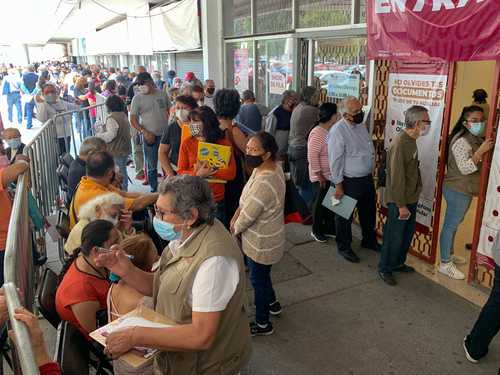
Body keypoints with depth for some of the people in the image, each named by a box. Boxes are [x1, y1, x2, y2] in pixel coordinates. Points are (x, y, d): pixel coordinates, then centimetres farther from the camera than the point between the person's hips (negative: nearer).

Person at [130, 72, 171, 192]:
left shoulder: (162, 94, 5)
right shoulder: (137, 98, -1)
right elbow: (133, 119, -3)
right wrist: (144, 132, -15)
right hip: (150, 136, -2)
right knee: (151, 166, 6)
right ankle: (154, 189, 20)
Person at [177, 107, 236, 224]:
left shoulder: (224, 144, -4)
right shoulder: (187, 143, -2)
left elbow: (231, 173, -10)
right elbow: (180, 172, -4)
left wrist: (207, 173, -19)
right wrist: (197, 174, -21)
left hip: (216, 200, 0)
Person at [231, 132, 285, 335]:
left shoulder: (264, 183, -36)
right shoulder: (271, 166, -6)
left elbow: (248, 216, -25)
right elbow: (248, 198, 7)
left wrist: (235, 228, -5)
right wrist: (237, 215, -3)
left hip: (262, 243, -9)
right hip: (264, 236, 9)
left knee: (258, 279, 12)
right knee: (261, 273, 29)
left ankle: (262, 324, 33)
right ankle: (272, 303, 53)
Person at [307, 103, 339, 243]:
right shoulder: (317, 134, -21)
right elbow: (312, 156, -23)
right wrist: (319, 175, -20)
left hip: (332, 175, 8)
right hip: (321, 177, -8)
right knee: (320, 203, 6)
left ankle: (329, 228, 32)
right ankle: (316, 231, 22)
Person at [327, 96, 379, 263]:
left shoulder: (361, 125, 5)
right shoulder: (338, 131, -20)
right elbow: (335, 160, -20)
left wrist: (371, 173, 18)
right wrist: (338, 185, -18)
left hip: (367, 178, 8)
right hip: (349, 182, -8)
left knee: (369, 212, 23)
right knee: (345, 216, 9)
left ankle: (369, 240, 44)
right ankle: (344, 247, 27)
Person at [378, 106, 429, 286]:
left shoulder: (411, 140, 7)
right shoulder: (400, 143, -23)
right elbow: (397, 177, -23)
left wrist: (410, 201, 14)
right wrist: (401, 205, -20)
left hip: (411, 198, 9)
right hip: (399, 201, -9)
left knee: (407, 233, 20)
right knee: (395, 236, 4)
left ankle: (398, 263, 37)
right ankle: (384, 268, 21)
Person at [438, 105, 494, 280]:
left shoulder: (475, 139, 10)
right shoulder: (461, 141, -21)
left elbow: (478, 165, 24)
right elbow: (464, 168, -27)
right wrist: (481, 151, -33)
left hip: (464, 190, 10)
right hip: (457, 191, -10)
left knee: (454, 224, 21)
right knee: (450, 225, -1)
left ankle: (449, 255, 36)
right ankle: (445, 264, 9)